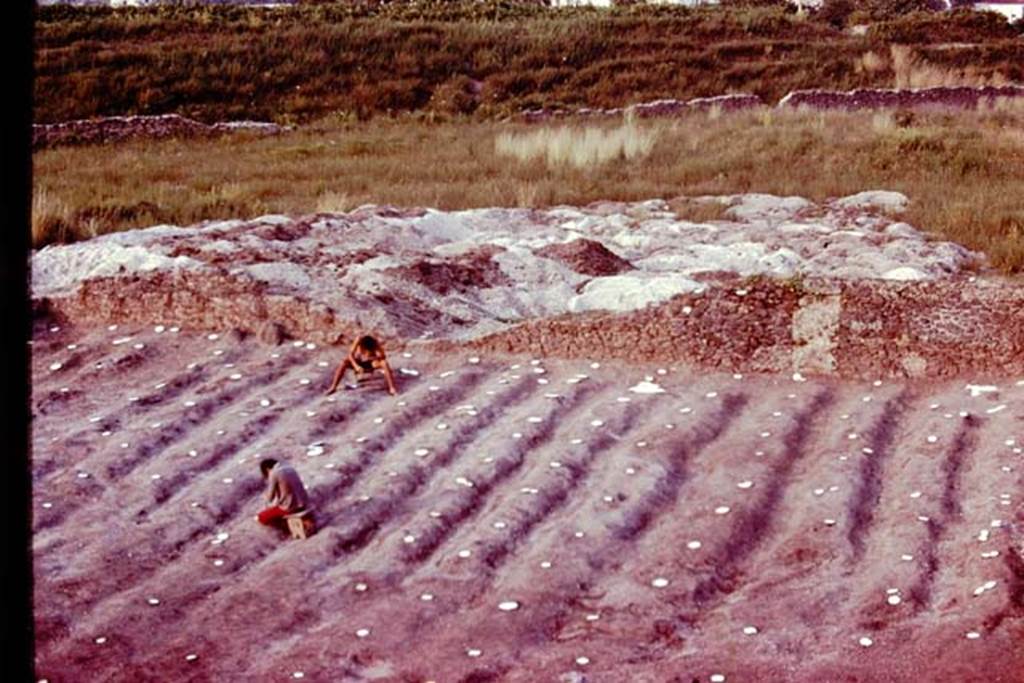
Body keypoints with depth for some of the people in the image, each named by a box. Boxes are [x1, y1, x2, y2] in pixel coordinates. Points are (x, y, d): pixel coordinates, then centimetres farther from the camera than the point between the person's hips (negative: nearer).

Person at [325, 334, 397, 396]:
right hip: (358, 362, 0)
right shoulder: (359, 340, -27)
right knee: (344, 363, -29)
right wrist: (356, 366, -43)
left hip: (371, 363, 0)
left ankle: (392, 388, -28)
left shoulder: (375, 343, -25)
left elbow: (383, 356, -26)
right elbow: (350, 354, -30)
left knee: (384, 364, -31)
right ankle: (333, 387, -23)